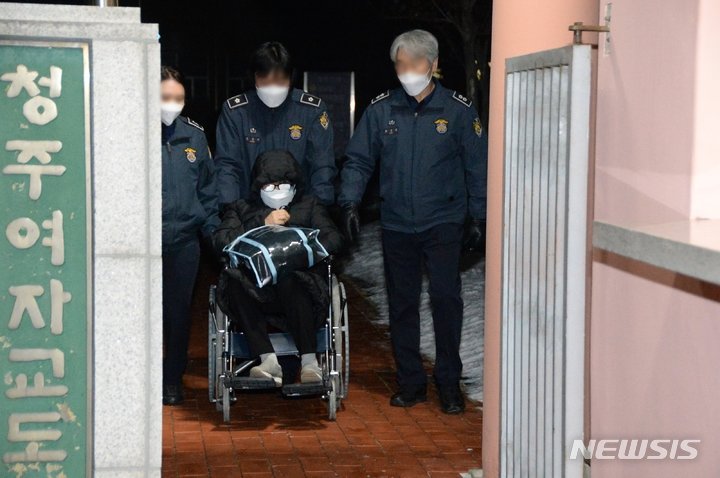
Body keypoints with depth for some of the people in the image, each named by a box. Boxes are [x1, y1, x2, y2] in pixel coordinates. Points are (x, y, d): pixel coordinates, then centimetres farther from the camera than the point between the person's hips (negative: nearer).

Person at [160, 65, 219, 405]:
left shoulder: (193, 135, 7)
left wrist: (211, 229, 9)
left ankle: (173, 380, 24)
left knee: (178, 312, 11)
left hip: (184, 240, 3)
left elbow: (207, 186, 14)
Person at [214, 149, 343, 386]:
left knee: (290, 281, -36)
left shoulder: (309, 205, 25)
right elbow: (222, 240, 4)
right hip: (254, 289, 1)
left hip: (299, 283, -1)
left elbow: (334, 240, 7)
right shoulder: (242, 209, 25)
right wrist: (263, 223, -3)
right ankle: (269, 360, -35)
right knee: (233, 279, -32)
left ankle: (310, 361, -32)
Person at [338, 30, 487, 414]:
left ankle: (449, 383, 4)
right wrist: (350, 203, -5)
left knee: (446, 298, -9)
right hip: (396, 224, 3)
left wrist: (479, 217, 1)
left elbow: (477, 167, 4)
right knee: (402, 304, 8)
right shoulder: (381, 109, 4)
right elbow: (358, 160, 8)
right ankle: (410, 382, 19)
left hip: (444, 223, -2)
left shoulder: (458, 109, 0)